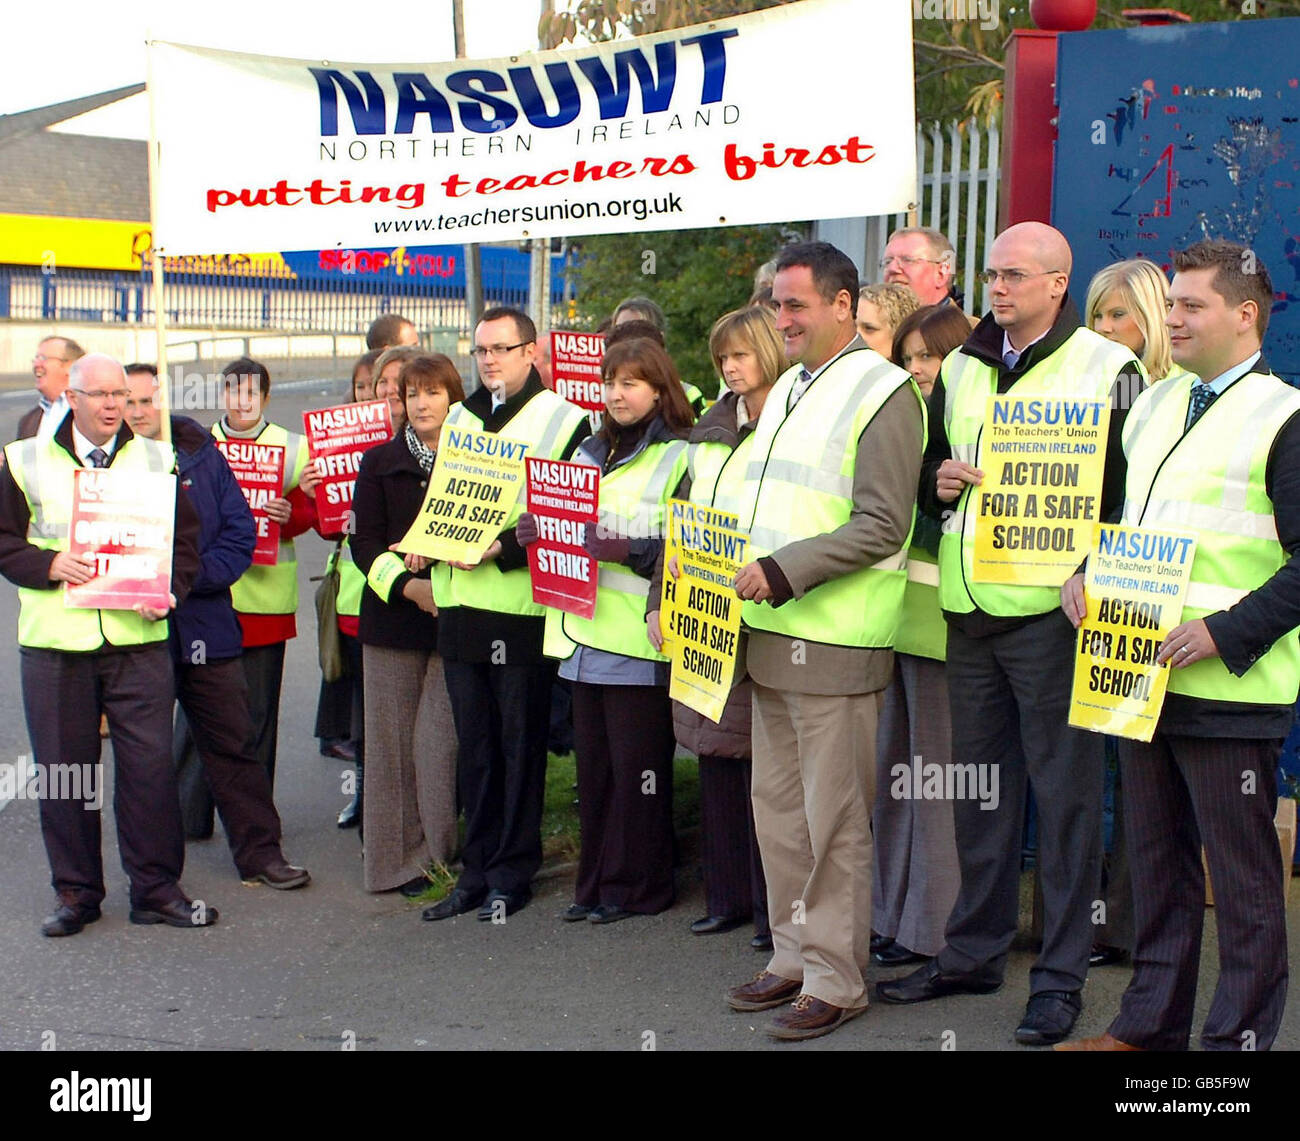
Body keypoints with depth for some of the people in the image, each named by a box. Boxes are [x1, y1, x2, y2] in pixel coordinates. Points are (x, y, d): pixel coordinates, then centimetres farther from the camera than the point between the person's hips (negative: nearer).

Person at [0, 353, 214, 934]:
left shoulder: (157, 460, 8)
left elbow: (185, 539, 9)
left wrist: (168, 592, -8)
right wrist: (47, 565, -12)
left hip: (138, 640, 0)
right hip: (53, 643, 0)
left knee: (149, 765, -1)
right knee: (63, 770, 6)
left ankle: (156, 888, 11)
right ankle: (76, 892, 19)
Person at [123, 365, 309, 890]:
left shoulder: (202, 456, 6)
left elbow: (240, 532, 2)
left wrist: (192, 576, -12)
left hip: (204, 624, 1)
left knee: (232, 743, 6)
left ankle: (260, 852, 14)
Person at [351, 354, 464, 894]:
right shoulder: (379, 463, 10)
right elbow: (364, 541, 3)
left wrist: (437, 552, -12)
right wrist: (406, 585, -12)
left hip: (453, 619, -1)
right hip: (393, 616, 2)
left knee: (439, 738, -7)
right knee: (392, 738, 2)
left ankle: (436, 853, 6)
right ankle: (398, 859, 10)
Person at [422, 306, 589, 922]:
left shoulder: (563, 421, -2)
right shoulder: (457, 418, 16)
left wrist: (503, 548, -20)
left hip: (523, 603, -5)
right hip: (461, 602, 6)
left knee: (519, 742, 2)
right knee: (474, 745, 11)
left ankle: (512, 872, 13)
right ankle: (478, 867, 20)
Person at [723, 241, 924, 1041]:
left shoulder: (881, 391, -10)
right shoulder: (788, 388, 17)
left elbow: (881, 526, -17)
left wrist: (782, 572, -19)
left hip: (836, 643, -9)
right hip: (773, 634, 9)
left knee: (833, 820, -1)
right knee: (778, 806, 14)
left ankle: (836, 981, 9)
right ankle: (794, 957, 27)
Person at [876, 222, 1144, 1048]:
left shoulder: (1106, 369, -4)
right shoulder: (962, 367, 14)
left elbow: (1129, 487, -6)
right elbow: (930, 464, 24)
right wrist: (940, 480, 1)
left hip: (1049, 610, -6)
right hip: (967, 609, 6)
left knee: (1063, 789, 1)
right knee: (978, 784, 14)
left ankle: (1061, 976, 10)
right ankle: (974, 950, 27)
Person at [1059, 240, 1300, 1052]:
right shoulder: (1155, 405, 15)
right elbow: (1116, 510, 24)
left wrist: (1225, 633, -21)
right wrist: (1085, 574, 5)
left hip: (1228, 686, -7)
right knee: (1158, 861, 16)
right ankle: (1152, 1023, 28)